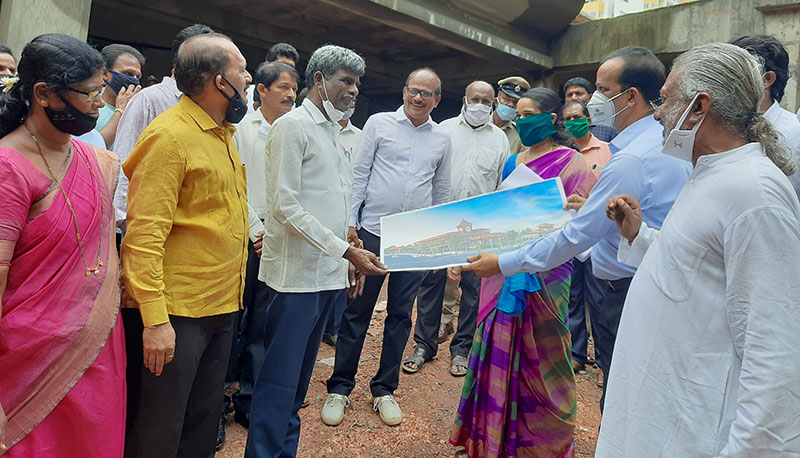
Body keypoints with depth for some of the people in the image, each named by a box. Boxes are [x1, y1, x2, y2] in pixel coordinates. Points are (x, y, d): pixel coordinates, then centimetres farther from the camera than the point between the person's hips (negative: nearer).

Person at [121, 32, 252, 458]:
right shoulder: (169, 135, -16)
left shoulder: (222, 132, 12)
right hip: (177, 311, -8)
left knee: (204, 421, 21)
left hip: (223, 306, 8)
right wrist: (154, 318, -24)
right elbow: (144, 233, -21)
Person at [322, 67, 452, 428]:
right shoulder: (379, 123, 3)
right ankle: (340, 387, 19)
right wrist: (351, 221, -4)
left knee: (400, 315, 10)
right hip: (373, 231, -2)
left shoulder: (442, 138, 10)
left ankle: (384, 388, 25)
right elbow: (359, 174, 2)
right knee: (357, 310, 4)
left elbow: (441, 191, 16)